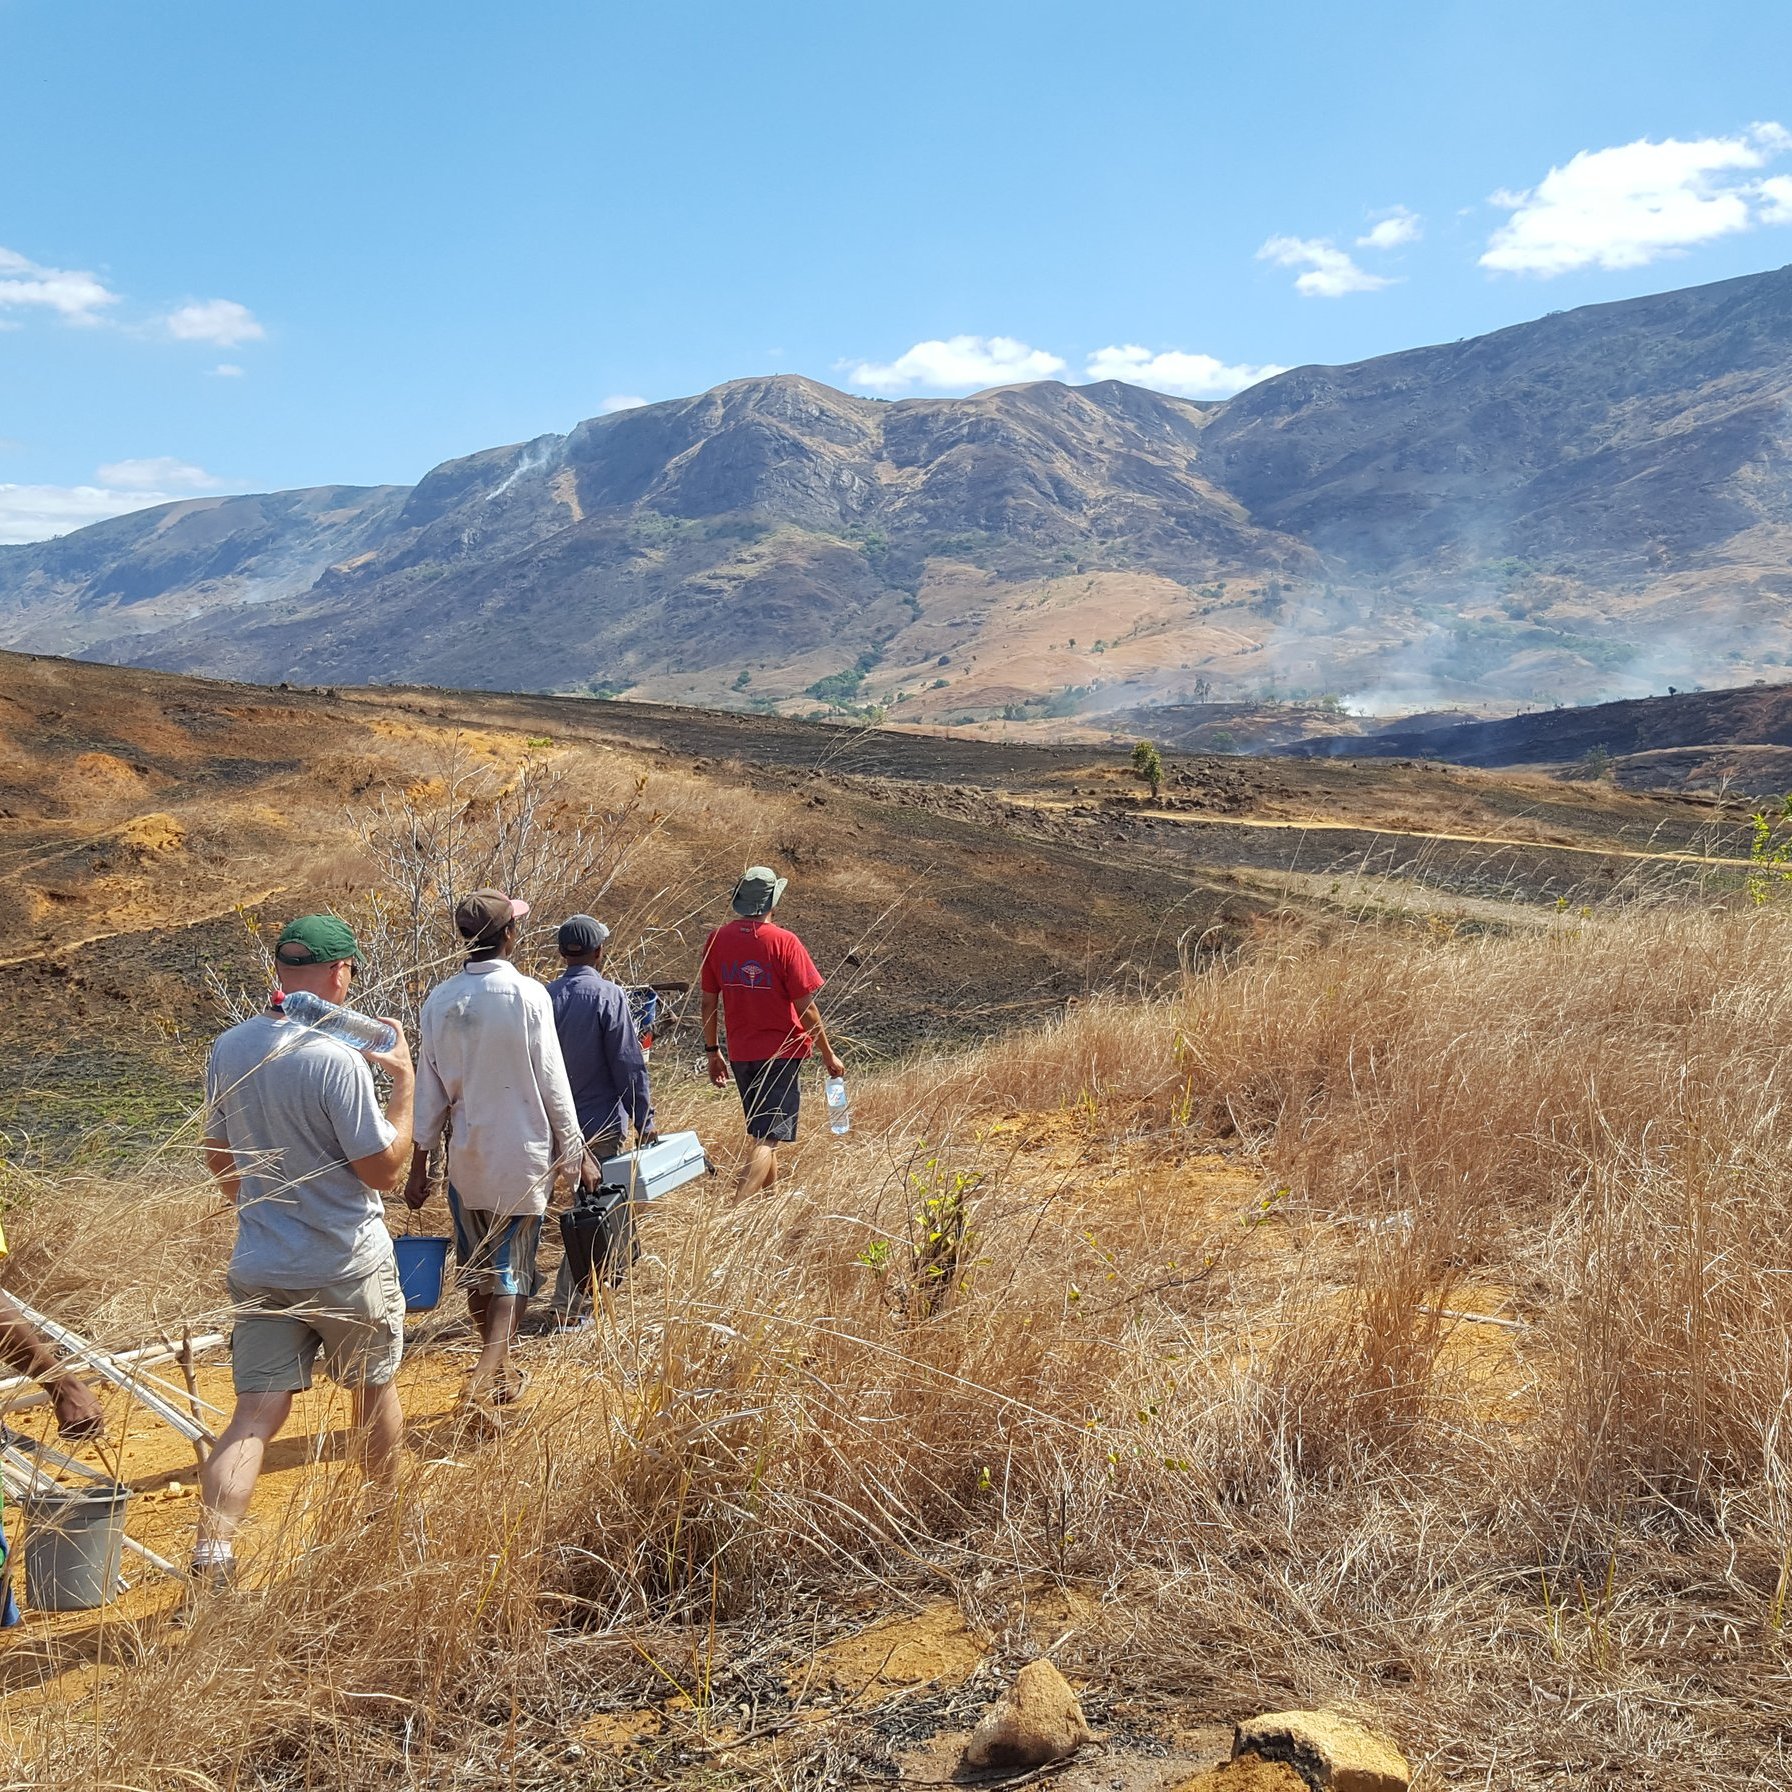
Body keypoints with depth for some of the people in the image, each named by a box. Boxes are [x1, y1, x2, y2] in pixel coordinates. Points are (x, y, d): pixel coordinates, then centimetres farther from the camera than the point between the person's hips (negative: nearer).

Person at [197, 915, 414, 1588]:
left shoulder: (226, 1050, 0)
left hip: (261, 1267, 4)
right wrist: (403, 1082, -7)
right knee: (375, 1388, 18)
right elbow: (384, 1168, -17)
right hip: (348, 1266, -4)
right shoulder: (336, 1058, -22)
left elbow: (218, 1161, 13)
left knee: (256, 1414, 6)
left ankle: (211, 1554, -9)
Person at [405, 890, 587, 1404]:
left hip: (465, 1155, 4)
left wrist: (419, 1164, 11)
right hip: (522, 1155, -4)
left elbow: (429, 1091, 4)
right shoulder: (527, 995, -13)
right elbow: (552, 1081, -10)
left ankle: (497, 1368, 29)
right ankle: (489, 1371, -12)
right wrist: (570, 1148, 1)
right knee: (514, 1270, 4)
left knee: (476, 1269, 17)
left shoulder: (440, 1001, -1)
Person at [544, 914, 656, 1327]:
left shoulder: (545, 997, 0)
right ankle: (569, 1307, 1)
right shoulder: (609, 996, -14)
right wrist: (644, 1121, -6)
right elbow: (629, 1065, -14)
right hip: (601, 1123, -6)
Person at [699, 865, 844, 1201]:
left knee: (761, 1130, 22)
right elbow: (805, 1007, -14)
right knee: (768, 1137, -4)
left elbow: (709, 1003, 3)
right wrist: (828, 1054, -3)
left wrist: (712, 1052, 15)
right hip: (782, 1052, -5)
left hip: (740, 1054, 5)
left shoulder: (717, 940, -3)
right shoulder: (783, 942, -16)